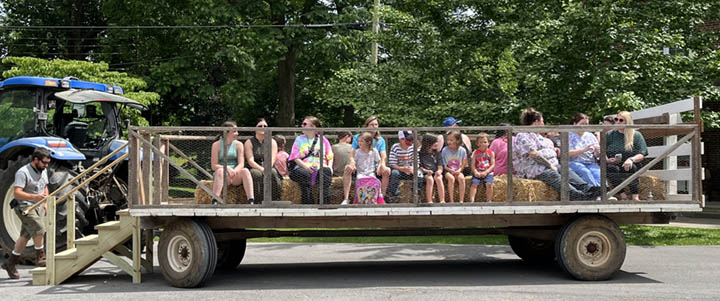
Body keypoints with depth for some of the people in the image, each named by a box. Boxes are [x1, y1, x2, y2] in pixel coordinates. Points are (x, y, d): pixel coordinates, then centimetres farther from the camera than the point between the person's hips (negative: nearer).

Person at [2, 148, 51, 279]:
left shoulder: (43, 171, 8)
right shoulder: (23, 172, -18)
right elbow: (17, 193, -25)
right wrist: (35, 197, -38)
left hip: (35, 207, 8)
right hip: (24, 206, -8)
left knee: (25, 236, 11)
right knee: (39, 230, -22)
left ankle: (10, 264, 21)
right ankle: (40, 258, -7)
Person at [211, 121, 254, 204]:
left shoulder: (238, 144, 6)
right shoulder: (217, 145, -1)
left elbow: (241, 164, -2)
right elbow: (213, 166, -6)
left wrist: (235, 170, -24)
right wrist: (226, 168, -23)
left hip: (236, 177, 2)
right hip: (222, 175, -2)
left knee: (245, 171, -29)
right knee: (220, 171, -35)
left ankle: (251, 202, -40)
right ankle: (214, 202, -43)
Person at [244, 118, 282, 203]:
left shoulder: (272, 142, 12)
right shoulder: (249, 142, 7)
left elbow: (272, 159, -1)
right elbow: (250, 161, -5)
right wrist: (261, 169, -24)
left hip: (270, 168, 1)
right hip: (255, 168, -1)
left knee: (272, 172, -34)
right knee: (257, 174, -36)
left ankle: (275, 201, -32)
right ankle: (260, 201, -39)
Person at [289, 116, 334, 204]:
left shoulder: (323, 140, 17)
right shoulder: (299, 139, 15)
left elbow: (330, 156, 16)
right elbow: (295, 158, 4)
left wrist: (329, 166, -6)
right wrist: (306, 166, -14)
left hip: (320, 168, 0)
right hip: (303, 168, 0)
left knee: (326, 171, -34)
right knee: (304, 174, -36)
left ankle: (326, 203, -34)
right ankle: (308, 203, -34)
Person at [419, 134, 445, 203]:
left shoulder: (437, 153, 15)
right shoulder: (420, 154, 4)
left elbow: (440, 166, 10)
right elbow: (419, 166, 1)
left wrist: (439, 171, -13)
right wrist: (426, 171, -17)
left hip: (435, 173, 2)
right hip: (425, 174, -2)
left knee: (438, 178, -31)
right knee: (430, 179, -34)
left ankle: (442, 200, -34)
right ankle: (429, 201, -35)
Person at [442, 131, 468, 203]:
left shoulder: (462, 150, -1)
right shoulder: (445, 150, -5)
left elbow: (464, 164, 6)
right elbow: (443, 164, -2)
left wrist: (459, 170, -13)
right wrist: (451, 170, -15)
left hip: (458, 171, 1)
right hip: (448, 171, -1)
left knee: (461, 178, -30)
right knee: (451, 178, -33)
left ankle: (461, 200, -27)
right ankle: (451, 200, -28)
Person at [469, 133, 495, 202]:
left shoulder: (491, 153, 6)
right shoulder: (475, 153, 8)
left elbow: (493, 165, 0)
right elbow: (473, 165, 3)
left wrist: (486, 172, -14)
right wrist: (475, 172, -15)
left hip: (488, 173, -1)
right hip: (477, 173, 1)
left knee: (489, 184, -25)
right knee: (474, 183, -22)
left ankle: (489, 201, -14)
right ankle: (472, 200, -24)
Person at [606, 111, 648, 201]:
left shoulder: (636, 135, 10)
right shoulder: (609, 135, 15)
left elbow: (642, 155, 0)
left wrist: (631, 159, -21)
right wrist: (607, 160, -14)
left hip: (630, 168, -1)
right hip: (614, 166, 1)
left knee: (630, 167, -37)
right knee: (610, 168, -35)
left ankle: (635, 195, -24)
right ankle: (622, 195, -26)